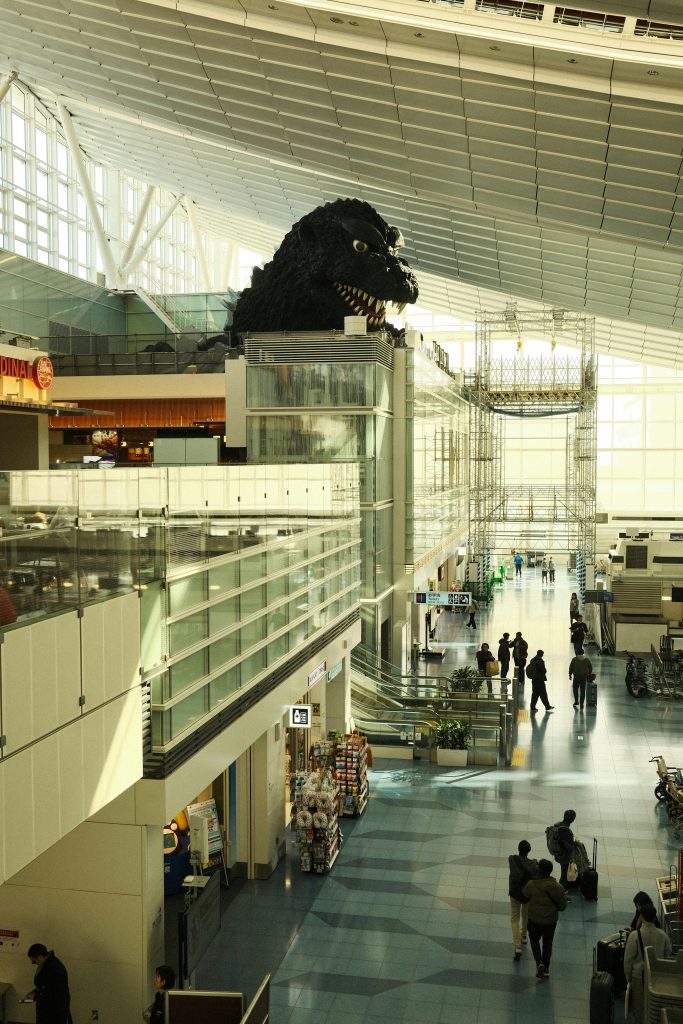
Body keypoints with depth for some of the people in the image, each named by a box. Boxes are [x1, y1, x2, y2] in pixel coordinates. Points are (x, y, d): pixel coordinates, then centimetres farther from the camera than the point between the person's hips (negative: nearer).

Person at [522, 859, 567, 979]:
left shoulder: (531, 884, -23)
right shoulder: (557, 887, -18)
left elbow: (525, 894, -1)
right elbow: (563, 906, -9)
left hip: (534, 920, -1)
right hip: (551, 920, 1)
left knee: (534, 940, 21)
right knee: (548, 943, 21)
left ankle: (539, 963, 2)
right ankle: (546, 968, 30)